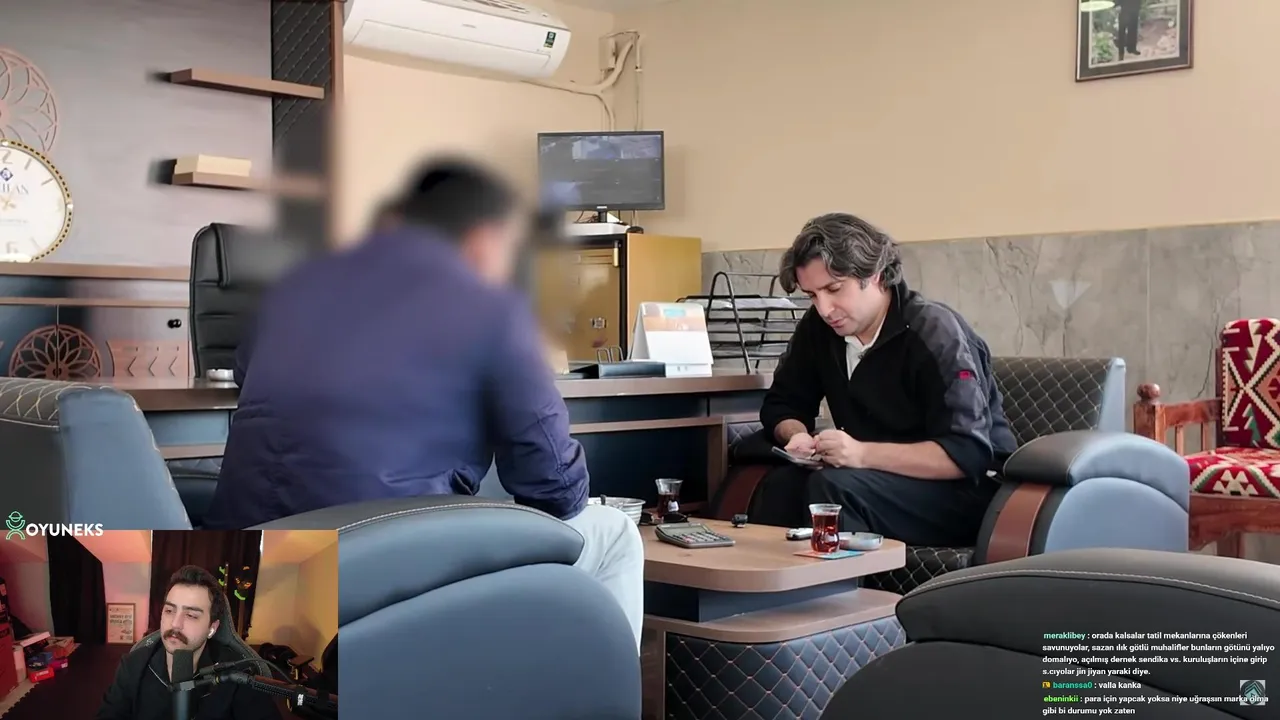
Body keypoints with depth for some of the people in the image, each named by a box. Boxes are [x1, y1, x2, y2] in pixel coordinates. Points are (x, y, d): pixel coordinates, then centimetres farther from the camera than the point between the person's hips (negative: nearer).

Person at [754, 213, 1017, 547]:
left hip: (964, 493, -5)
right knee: (782, 484, -24)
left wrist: (863, 453, -32)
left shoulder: (935, 334, -18)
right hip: (879, 478, 6)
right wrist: (797, 436, -12)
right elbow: (782, 404, 11)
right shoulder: (818, 328, 2)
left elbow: (968, 454, -25)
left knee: (833, 487, -30)